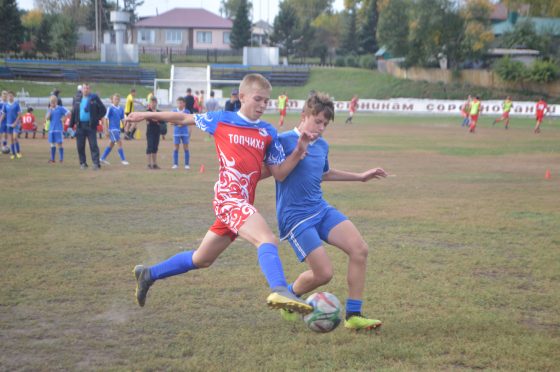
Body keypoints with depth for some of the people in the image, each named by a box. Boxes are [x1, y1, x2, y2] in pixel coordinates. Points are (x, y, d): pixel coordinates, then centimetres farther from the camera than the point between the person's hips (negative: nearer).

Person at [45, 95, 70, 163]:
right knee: (52, 144, 8)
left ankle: (61, 158, -1)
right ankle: (52, 159, 13)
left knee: (59, 144, -5)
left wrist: (63, 119, -10)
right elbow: (47, 118, -1)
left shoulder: (61, 108, -3)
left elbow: (68, 113, -10)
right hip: (51, 129, 5)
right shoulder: (50, 110, 11)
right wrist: (50, 110, -6)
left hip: (59, 129, -5)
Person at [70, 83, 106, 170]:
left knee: (93, 145, -7)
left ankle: (96, 163, -6)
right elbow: (74, 112, 16)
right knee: (80, 146, 5)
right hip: (80, 125, 4)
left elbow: (103, 110, 0)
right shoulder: (77, 100, 12)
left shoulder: (94, 98, 1)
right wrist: (71, 124, 8)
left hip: (90, 125, -4)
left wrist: (96, 119, -6)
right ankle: (83, 163, 16)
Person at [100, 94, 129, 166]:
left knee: (111, 144, 12)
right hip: (112, 129, -7)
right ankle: (123, 160, -2)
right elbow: (106, 119, -8)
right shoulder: (110, 108, -9)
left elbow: (123, 119, 13)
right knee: (120, 143, -9)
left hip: (118, 129, 7)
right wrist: (107, 130, -9)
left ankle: (102, 158, 22)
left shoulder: (121, 109, 7)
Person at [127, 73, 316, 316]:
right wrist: (148, 115, 22)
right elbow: (184, 118, 17)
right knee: (268, 240, -30)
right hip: (229, 197, -6)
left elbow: (279, 173, 9)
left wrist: (298, 152, -7)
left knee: (201, 260, 19)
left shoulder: (269, 133, 12)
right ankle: (280, 291, -51)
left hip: (243, 204, 6)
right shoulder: (221, 120, 4)